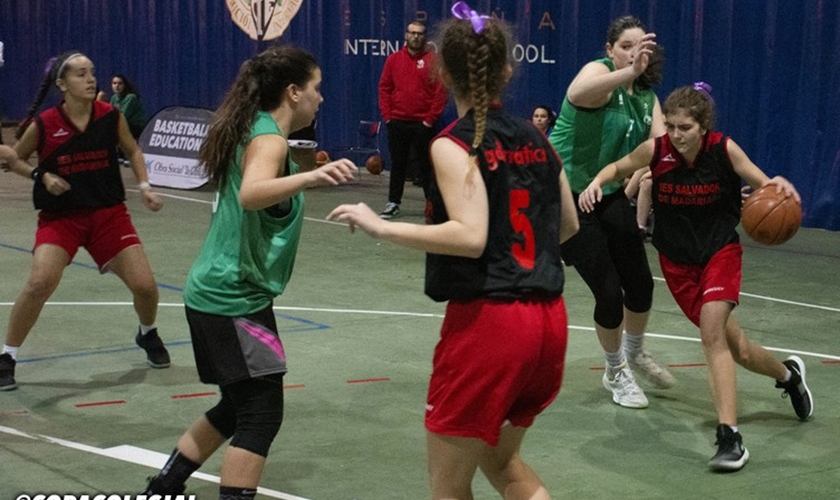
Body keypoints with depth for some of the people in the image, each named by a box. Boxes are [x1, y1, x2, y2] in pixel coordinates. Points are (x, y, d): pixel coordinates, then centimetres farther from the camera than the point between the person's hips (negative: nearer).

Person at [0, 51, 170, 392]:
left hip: (109, 213, 2)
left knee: (144, 285, -4)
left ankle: (148, 335, 32)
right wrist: (41, 176, -13)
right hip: (60, 216, -2)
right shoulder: (42, 125, -11)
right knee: (40, 283, -23)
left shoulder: (111, 117, -6)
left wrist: (144, 186, -1)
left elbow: (133, 151, 13)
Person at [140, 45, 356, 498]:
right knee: (262, 413, -8)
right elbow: (252, 194, -39)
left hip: (217, 292, 10)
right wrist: (311, 177, -54)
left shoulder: (253, 130, 12)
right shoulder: (268, 137, -16)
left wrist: (304, 176, 39)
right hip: (235, 298, -10)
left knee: (240, 405, 20)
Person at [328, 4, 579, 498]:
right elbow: (568, 226, 19)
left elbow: (470, 236, -22)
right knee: (500, 460, 27)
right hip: (549, 320, 7)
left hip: (487, 322, -7)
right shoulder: (536, 139, 10)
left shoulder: (453, 145, -9)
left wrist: (379, 226, -16)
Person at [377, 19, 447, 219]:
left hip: (423, 124, -3)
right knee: (397, 164, 10)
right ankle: (393, 203, 17)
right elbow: (384, 88, 8)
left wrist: (430, 119, -9)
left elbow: (440, 92, -6)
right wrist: (387, 116, 0)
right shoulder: (394, 59, 7)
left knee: (426, 165, 2)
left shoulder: (433, 60, -3)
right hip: (397, 122, 3)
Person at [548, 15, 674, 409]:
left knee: (640, 283, 5)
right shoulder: (599, 72, -18)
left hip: (612, 196, 7)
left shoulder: (647, 97, 6)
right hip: (569, 196, -7)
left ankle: (634, 353, 36)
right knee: (609, 292, -6)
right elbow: (577, 93, -43)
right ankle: (616, 373, 19)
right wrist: (629, 72, -58)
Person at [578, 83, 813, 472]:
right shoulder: (655, 150, -14)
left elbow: (763, 184, -7)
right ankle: (787, 374, 40)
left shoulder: (724, 149, -16)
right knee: (736, 349, 8)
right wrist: (597, 182, -18)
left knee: (712, 333, -24)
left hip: (720, 250, -2)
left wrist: (779, 186, -31)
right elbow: (618, 168, 3)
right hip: (677, 259, 2)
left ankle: (729, 436, -22)